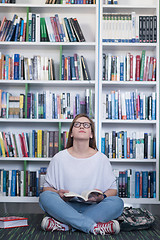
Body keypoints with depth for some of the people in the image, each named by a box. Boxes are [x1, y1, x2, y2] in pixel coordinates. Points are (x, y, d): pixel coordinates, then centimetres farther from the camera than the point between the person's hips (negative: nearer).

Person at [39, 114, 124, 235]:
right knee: (45, 197, -28)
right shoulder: (59, 158, 7)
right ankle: (95, 227, -34)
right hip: (65, 207, 0)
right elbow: (46, 188, 9)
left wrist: (102, 197, -14)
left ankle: (65, 225, -32)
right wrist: (58, 194, -14)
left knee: (117, 202, -27)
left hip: (92, 207, 1)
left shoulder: (102, 159, 8)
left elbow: (113, 189, 9)